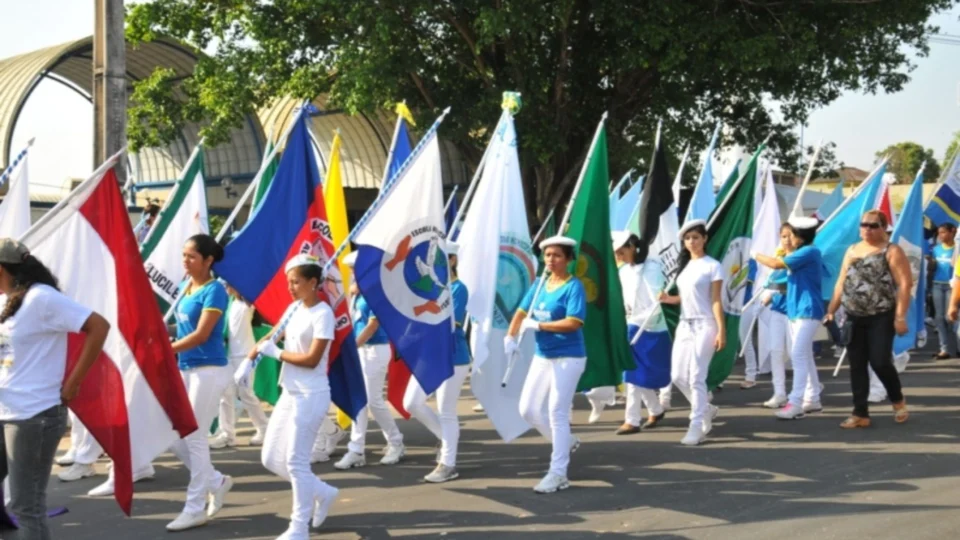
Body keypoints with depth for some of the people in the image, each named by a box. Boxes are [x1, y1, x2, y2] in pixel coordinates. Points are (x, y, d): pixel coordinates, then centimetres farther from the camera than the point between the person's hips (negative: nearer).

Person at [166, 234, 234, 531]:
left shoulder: (214, 290, -13)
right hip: (186, 369, 9)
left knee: (195, 438, -4)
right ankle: (216, 482, 25)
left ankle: (195, 509, 5)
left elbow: (201, 334, -20)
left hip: (209, 370, -8)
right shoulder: (185, 287, 11)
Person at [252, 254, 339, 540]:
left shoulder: (322, 314, -15)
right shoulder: (294, 309, 10)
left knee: (295, 461, -6)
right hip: (289, 394, 9)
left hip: (311, 396, -9)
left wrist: (276, 353, -10)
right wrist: (248, 359, 3)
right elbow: (271, 337, 17)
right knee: (271, 459, 10)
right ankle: (323, 493, 27)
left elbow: (312, 359, -20)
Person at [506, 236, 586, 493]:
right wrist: (510, 337, -7)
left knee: (557, 413, -8)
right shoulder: (539, 284, 8)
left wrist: (538, 326, -21)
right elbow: (522, 312, 10)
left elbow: (574, 323, -23)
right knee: (528, 409, 9)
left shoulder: (574, 286, -13)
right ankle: (566, 441, 31)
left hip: (568, 358, -8)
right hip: (542, 356, 8)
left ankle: (558, 473, -1)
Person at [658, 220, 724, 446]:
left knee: (696, 377, -10)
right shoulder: (685, 265, 14)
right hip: (684, 325, 7)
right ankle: (706, 409, 26)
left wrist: (721, 330, -15)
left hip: (704, 325, -7)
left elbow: (716, 300, -11)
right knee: (678, 375, 5)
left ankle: (696, 426, -5)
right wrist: (669, 299, -1)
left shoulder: (712, 266, -6)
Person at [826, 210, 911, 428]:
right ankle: (860, 413, 8)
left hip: (881, 317, -6)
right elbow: (841, 283, 19)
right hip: (854, 317, 6)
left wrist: (900, 316, -16)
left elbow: (904, 284, -9)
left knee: (880, 361, -10)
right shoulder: (852, 250, 16)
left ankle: (898, 400, 16)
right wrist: (831, 310, 13)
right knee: (856, 365, 3)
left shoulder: (892, 251, -3)